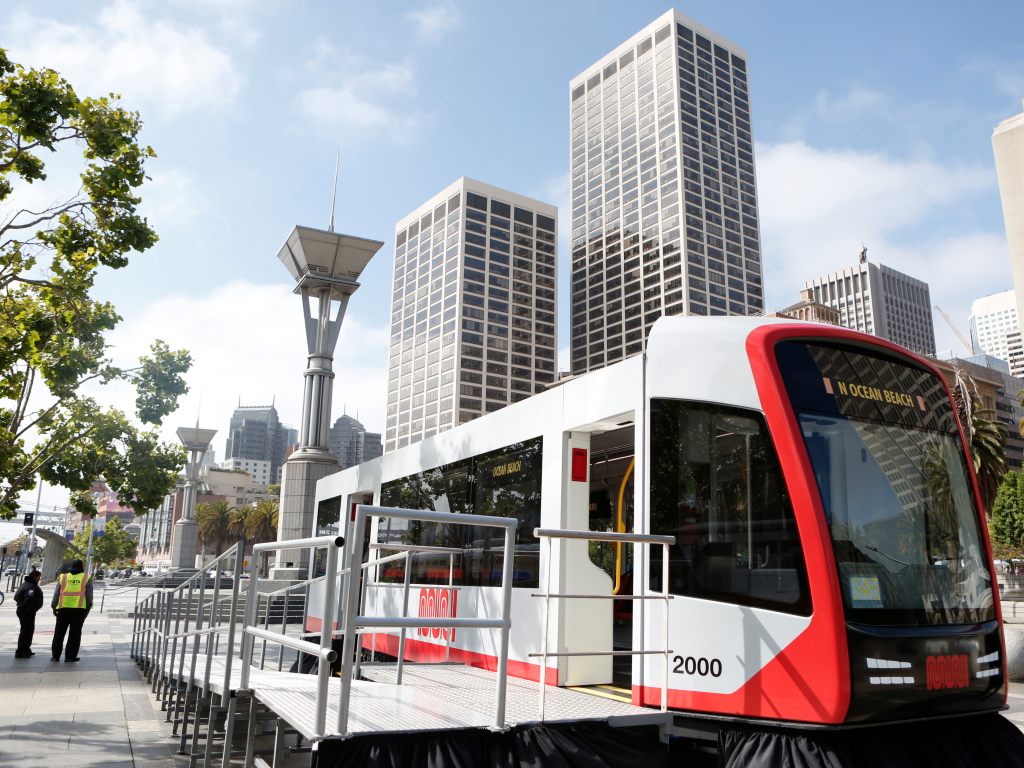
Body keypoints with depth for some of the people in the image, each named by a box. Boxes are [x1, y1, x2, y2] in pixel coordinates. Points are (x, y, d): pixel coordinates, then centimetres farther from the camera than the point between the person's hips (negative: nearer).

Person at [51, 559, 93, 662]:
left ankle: (56, 655, 11)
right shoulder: (86, 578, 6)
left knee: (59, 632, 10)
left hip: (63, 607, 3)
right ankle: (70, 656, 1)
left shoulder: (63, 577, 13)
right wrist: (88, 608, 8)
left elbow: (56, 593, 10)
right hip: (79, 608, -2)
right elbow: (89, 595, 3)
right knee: (75, 632, 1)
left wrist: (54, 607, 14)